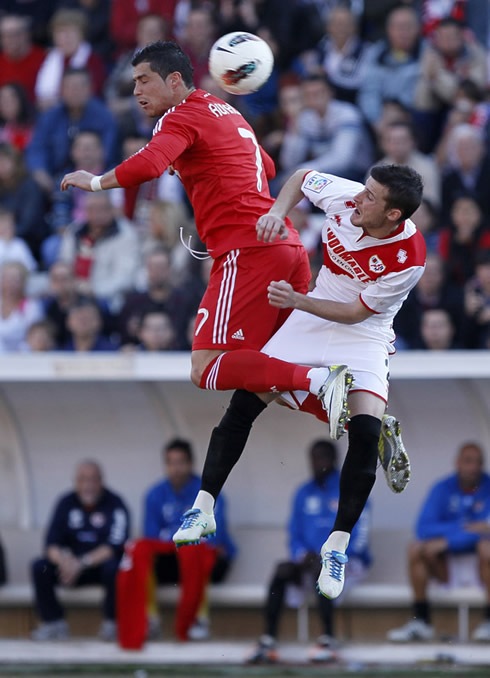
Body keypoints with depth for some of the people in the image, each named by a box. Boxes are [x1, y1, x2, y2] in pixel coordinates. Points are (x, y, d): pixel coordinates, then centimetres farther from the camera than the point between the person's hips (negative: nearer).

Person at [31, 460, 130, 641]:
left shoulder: (114, 504, -11)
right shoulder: (66, 503, 1)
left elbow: (115, 545, -21)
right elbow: (51, 543, -6)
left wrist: (83, 563, -32)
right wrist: (61, 559, -30)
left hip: (101, 563, -4)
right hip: (74, 563, 4)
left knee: (113, 567, -37)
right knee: (40, 567, -20)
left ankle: (111, 624, -18)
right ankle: (54, 623, -12)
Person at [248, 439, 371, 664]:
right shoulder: (304, 493, 16)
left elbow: (360, 535, -7)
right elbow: (294, 535, 17)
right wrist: (302, 555, -5)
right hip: (311, 560, 5)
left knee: (322, 569, -36)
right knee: (282, 570, -24)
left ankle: (327, 640, -38)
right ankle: (268, 642, -33)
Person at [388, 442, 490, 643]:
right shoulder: (443, 489, 0)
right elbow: (423, 528, -10)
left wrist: (447, 541, -25)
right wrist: (463, 528, -23)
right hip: (448, 568, 3)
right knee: (416, 548, -20)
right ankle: (421, 621, -17)